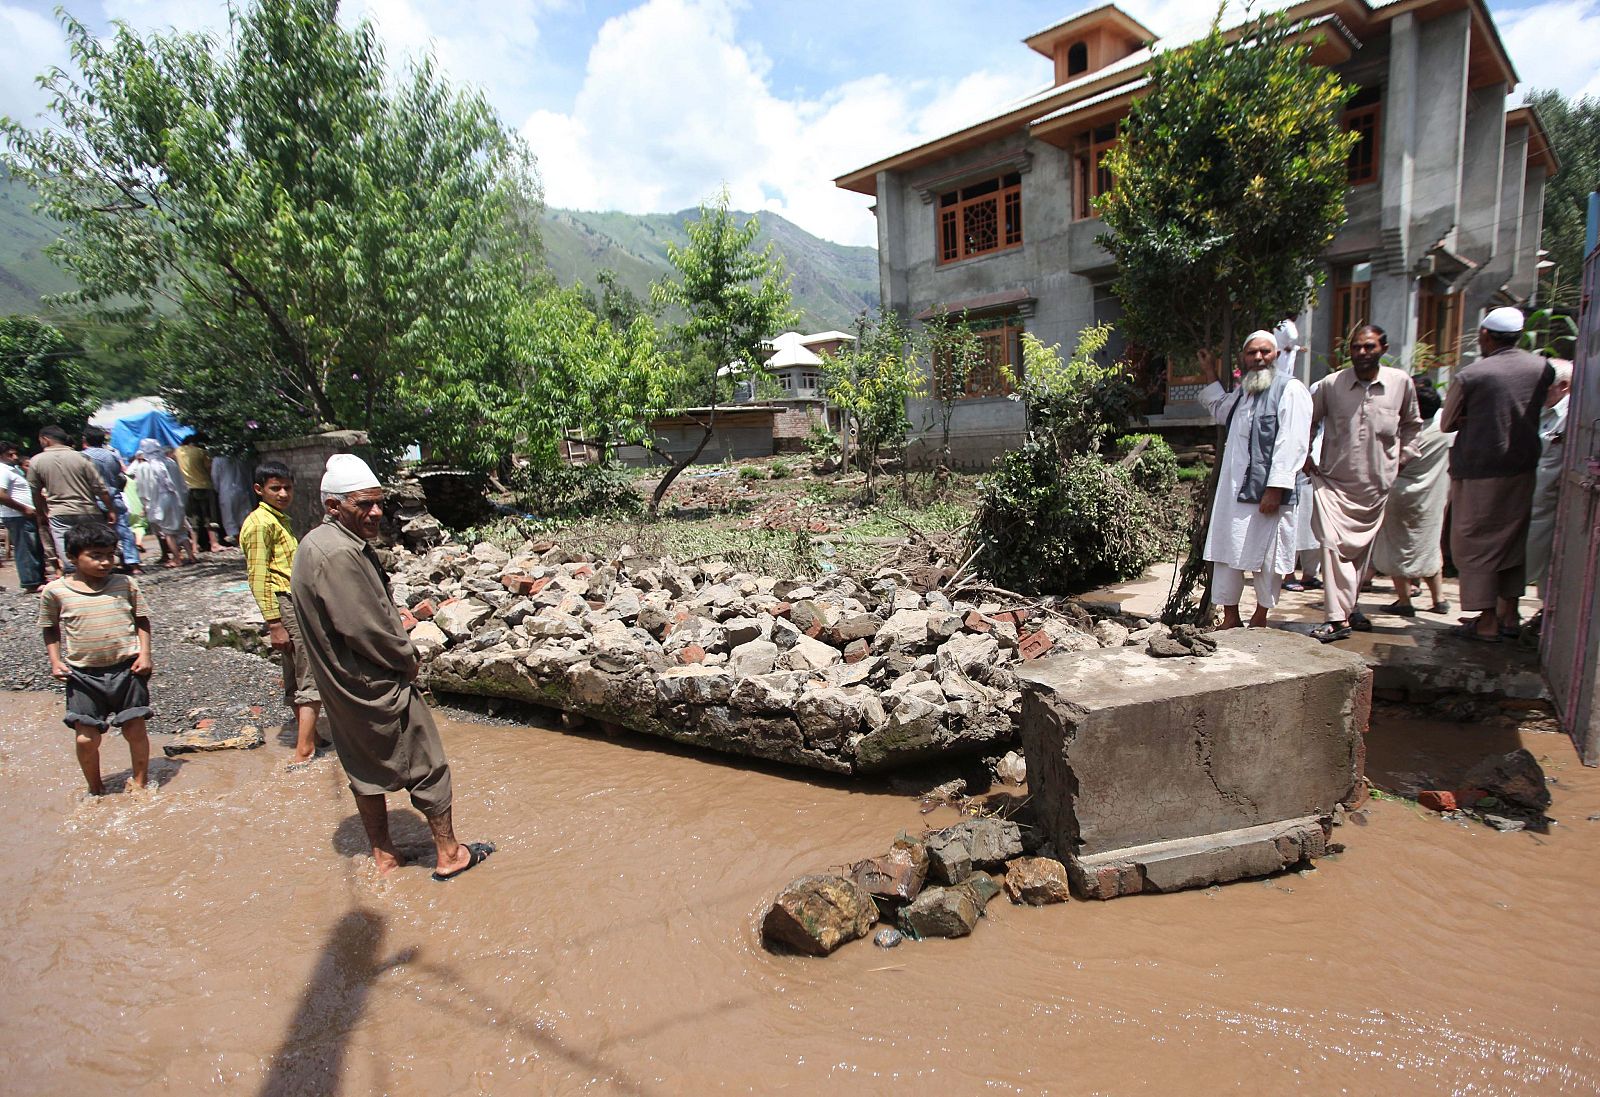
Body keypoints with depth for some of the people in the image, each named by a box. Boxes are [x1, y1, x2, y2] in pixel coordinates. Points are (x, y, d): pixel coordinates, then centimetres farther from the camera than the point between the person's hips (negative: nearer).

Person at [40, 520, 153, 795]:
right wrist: (56, 661, -1)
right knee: (87, 738, 1)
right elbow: (50, 628, 9)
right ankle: (95, 790, 25)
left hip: (127, 670, 0)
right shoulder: (56, 591, -2)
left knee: (135, 730, 6)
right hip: (83, 675, 0)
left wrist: (144, 654, -4)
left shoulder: (126, 584, -1)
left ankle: (140, 785, 25)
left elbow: (142, 620, 7)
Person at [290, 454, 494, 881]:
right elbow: (364, 627, -25)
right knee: (427, 766, 5)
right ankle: (449, 855, 17)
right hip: (378, 688, -10)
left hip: (345, 691, 10)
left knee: (368, 771, 18)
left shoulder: (318, 544, 8)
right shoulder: (338, 553, -25)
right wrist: (407, 660, -11)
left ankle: (384, 857, 31)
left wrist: (399, 653, 4)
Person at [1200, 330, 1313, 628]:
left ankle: (1260, 617, 18)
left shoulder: (1290, 390, -6)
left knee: (1267, 556, 3)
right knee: (1227, 552, 6)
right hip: (1233, 488, 7)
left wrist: (1275, 487, -21)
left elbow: (1291, 444, -15)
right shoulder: (1241, 392, 16)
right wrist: (1212, 377, 31)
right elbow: (1219, 409, 41)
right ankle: (1230, 617, 15)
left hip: (1267, 490, -7)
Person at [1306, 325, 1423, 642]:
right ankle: (1338, 616, -11)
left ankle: (1348, 607, 26)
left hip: (1377, 485, 2)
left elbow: (1411, 424, 18)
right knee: (1335, 545, -12)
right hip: (1334, 483, -2)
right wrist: (1305, 458, 3)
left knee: (1361, 548, 11)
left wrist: (1403, 457, 10)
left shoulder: (1401, 383, 2)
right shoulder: (1330, 385, -4)